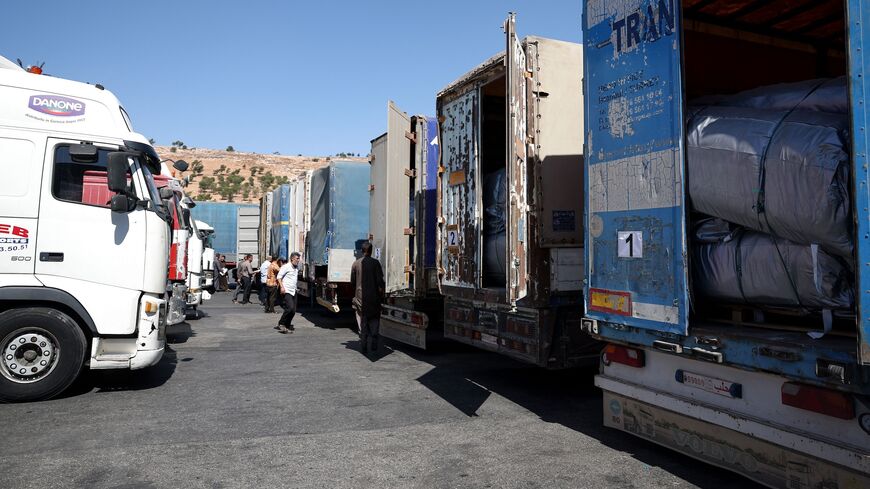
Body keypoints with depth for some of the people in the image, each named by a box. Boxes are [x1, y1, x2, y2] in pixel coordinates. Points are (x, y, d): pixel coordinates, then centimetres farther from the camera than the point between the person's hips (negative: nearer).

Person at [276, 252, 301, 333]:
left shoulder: (297, 268, 15)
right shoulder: (286, 267, -8)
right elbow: (279, 276, -11)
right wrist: (282, 287, -19)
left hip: (293, 291, 8)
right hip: (286, 291, -8)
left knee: (293, 311, 5)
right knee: (290, 308, -18)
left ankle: (287, 326, 16)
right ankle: (281, 324, -3)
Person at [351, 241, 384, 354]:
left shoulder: (356, 264, 2)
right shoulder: (375, 263, -6)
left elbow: (352, 282, 4)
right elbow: (380, 281, -10)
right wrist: (382, 294, 1)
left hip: (360, 297, 2)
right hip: (373, 297, -2)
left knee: (362, 323, 6)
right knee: (374, 322, 9)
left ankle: (363, 347, 3)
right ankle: (373, 347, 6)